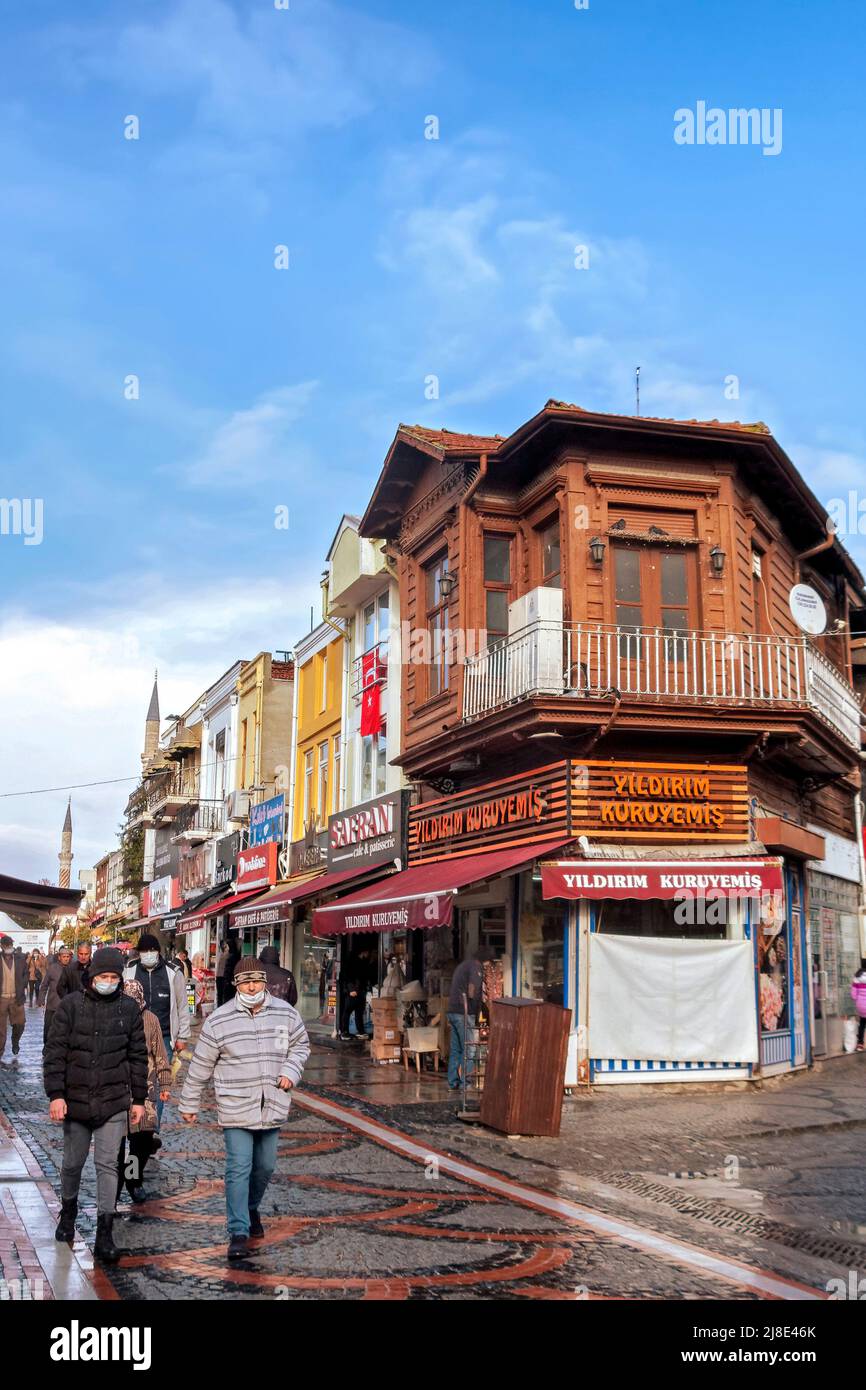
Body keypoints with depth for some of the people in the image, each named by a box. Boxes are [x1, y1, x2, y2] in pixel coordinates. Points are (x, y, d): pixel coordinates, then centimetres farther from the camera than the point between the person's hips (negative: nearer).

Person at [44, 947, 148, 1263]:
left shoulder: (129, 1008, 1)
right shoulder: (71, 1005, -4)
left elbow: (138, 1056, 7)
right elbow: (54, 1052, -4)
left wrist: (139, 1098, 6)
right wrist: (55, 1094, -10)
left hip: (113, 1104, 0)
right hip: (75, 1100, 0)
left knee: (108, 1165, -2)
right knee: (73, 1162, 14)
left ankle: (104, 1234, 4)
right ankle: (68, 1211, 40)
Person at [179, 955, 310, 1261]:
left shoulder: (286, 1013, -2)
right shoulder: (218, 1020, -9)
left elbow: (300, 1045, 15)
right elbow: (200, 1066, 0)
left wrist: (290, 1071, -4)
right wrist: (189, 1104, 6)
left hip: (272, 1107, 3)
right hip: (236, 1109, -3)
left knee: (265, 1166, 15)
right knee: (239, 1169, -7)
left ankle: (251, 1209, 41)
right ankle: (238, 1233, 2)